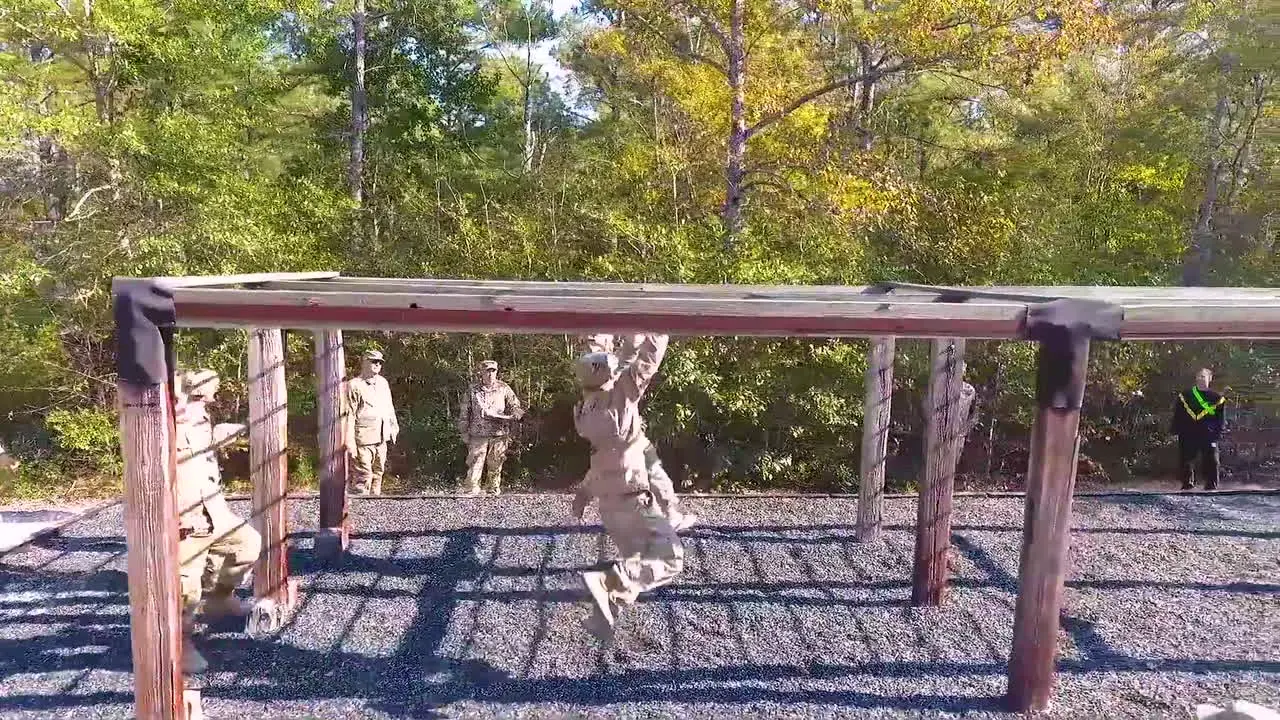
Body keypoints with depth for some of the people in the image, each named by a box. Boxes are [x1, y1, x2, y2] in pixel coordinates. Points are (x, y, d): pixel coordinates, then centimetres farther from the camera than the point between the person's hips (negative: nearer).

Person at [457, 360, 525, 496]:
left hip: (499, 434, 1)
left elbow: (516, 406, 7)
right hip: (478, 434, -1)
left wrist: (514, 415, -16)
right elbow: (464, 412, 10)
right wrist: (464, 431, 7)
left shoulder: (503, 389, 6)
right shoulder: (472, 390, 6)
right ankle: (471, 489, -3)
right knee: (475, 463, -6)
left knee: (495, 465, 6)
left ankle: (494, 490, 17)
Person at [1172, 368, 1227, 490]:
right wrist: (1177, 431, 1)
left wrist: (1218, 433, -6)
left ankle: (1211, 487, 8)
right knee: (1185, 463, 6)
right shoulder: (1185, 396, 8)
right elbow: (1177, 416, 9)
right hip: (1188, 437, 1)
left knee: (1211, 463, -2)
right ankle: (1187, 485, 19)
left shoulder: (1216, 398, 5)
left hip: (1209, 438, -1)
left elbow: (1221, 419, 6)